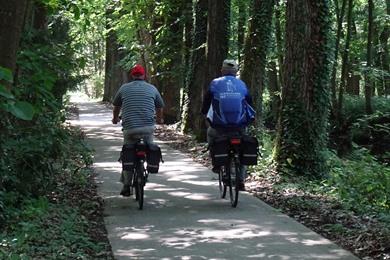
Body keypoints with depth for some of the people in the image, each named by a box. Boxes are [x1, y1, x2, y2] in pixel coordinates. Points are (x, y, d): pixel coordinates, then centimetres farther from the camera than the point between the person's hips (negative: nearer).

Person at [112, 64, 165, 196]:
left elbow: (116, 106, 26)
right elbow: (160, 107, 26)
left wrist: (115, 119, 45)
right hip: (148, 127, -1)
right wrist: (159, 119, 46)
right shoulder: (152, 88, 12)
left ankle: (126, 185, 8)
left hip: (129, 128, 1)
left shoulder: (124, 88, 12)